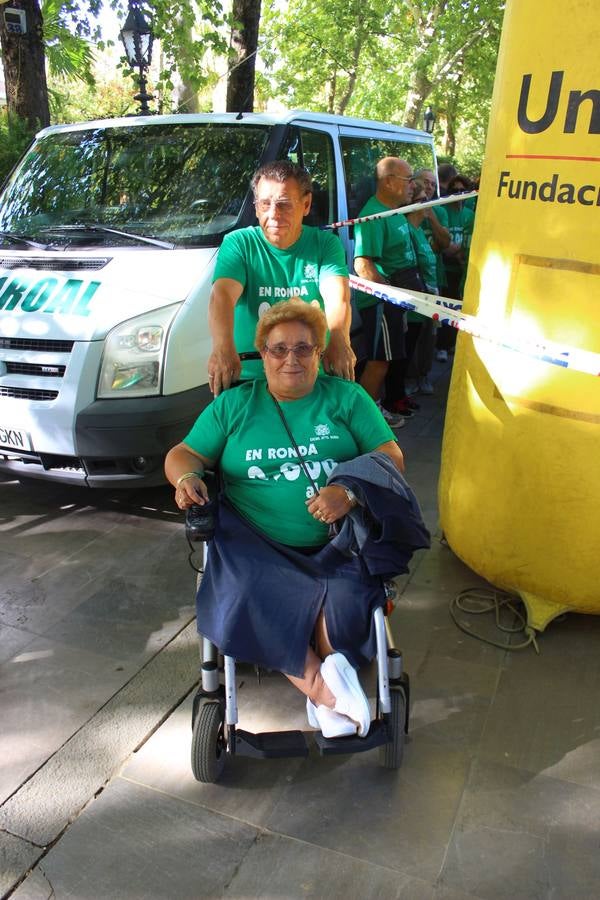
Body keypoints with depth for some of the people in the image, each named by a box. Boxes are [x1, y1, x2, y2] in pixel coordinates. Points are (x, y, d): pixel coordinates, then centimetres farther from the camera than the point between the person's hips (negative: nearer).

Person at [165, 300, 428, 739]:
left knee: (347, 601, -31)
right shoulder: (233, 404, 14)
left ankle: (322, 692, -12)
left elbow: (391, 457, 2)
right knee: (247, 602, -30)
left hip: (334, 544, 0)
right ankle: (324, 688, -20)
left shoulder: (348, 398, 11)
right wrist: (186, 477, -12)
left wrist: (350, 492, -19)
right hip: (255, 546, 1)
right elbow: (185, 453, 14)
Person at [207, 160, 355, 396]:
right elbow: (222, 295, -16)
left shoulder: (326, 243, 5)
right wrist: (223, 347, -38)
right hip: (251, 375, 0)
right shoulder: (239, 243, 2)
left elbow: (338, 298, -13)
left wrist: (338, 339, -37)